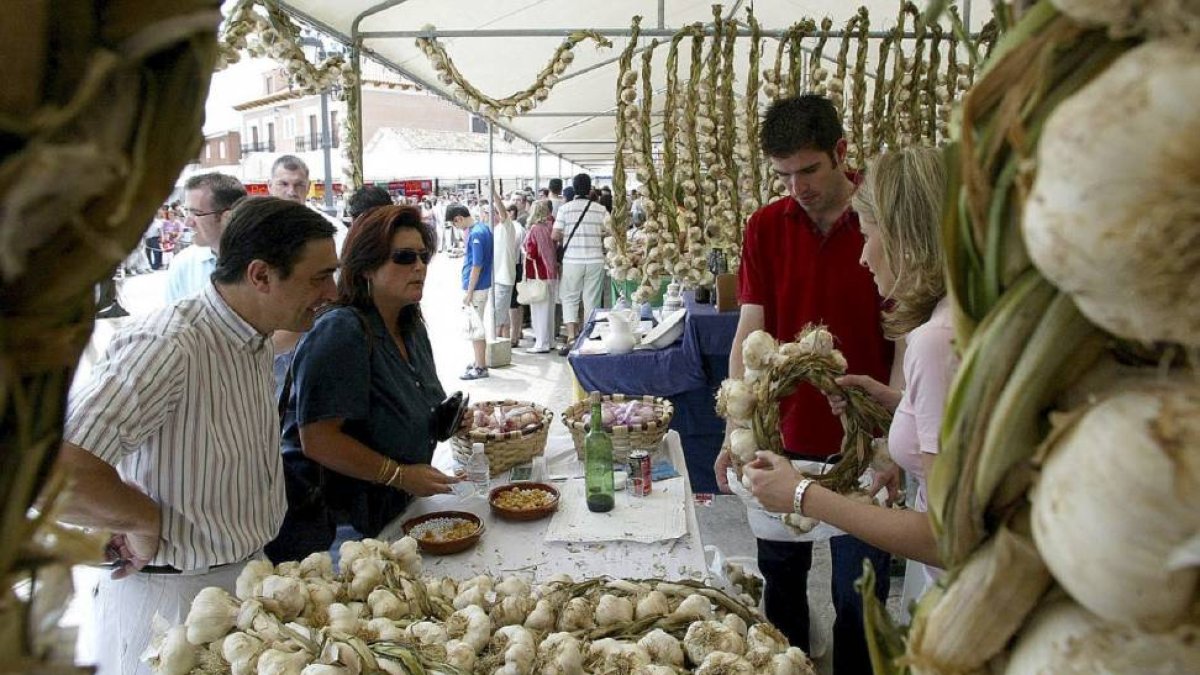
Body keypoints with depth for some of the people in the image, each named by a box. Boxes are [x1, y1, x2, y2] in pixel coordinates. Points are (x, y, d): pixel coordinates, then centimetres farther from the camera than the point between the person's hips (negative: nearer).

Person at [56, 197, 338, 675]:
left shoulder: (256, 339, 1)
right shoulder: (169, 347, -29)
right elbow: (52, 470, -38)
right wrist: (145, 523, -23)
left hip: (246, 575, 8)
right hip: (169, 595, -8)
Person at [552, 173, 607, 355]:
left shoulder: (565, 208, -3)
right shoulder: (600, 209, 0)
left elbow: (555, 236, -5)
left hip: (572, 260, -1)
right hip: (595, 260, 1)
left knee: (569, 298, 8)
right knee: (592, 300, 8)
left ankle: (571, 337, -4)